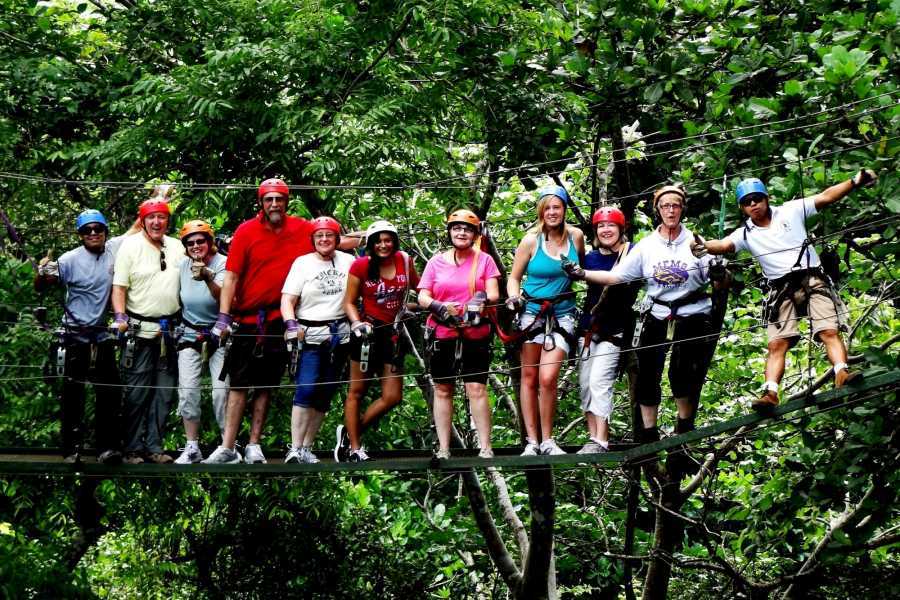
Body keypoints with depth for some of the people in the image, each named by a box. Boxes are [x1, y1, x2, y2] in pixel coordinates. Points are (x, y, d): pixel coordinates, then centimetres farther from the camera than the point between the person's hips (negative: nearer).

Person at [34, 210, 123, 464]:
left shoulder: (112, 251, 0)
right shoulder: (70, 260, -8)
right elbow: (41, 288, -5)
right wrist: (42, 273, -25)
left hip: (102, 335, 3)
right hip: (75, 335, -3)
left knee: (110, 392, 1)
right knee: (73, 393, 2)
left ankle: (108, 447, 5)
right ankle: (72, 449, 6)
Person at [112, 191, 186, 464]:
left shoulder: (177, 247, 11)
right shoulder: (130, 246, -1)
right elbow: (119, 287, -4)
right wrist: (120, 317, -16)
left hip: (170, 331, 5)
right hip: (140, 329, -5)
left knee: (165, 391, 6)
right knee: (137, 391, -5)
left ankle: (154, 446, 12)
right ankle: (133, 449, 2)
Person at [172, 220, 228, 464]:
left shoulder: (223, 263, -12)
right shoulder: (183, 266, 4)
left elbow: (223, 296, -29)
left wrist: (207, 277, -46)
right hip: (190, 334, 4)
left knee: (222, 391, -11)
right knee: (187, 391, -3)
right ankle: (192, 448, 6)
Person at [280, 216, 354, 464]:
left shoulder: (347, 261, 8)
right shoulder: (302, 263, 0)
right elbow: (287, 300, -6)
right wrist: (291, 324, -22)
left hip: (339, 335, 4)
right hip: (311, 335, -4)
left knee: (325, 394, 5)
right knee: (307, 389, -16)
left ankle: (307, 448, 11)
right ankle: (294, 450, -17)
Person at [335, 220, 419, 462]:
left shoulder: (405, 261, 1)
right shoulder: (361, 265, -7)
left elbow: (417, 285, 19)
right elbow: (349, 302, -3)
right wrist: (357, 324, -19)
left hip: (394, 332, 4)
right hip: (368, 330, -4)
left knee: (392, 397, -1)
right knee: (357, 391, 1)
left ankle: (350, 433, 16)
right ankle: (354, 448, 8)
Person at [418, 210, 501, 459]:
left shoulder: (484, 260, 7)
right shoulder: (436, 262, 10)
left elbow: (493, 294, -1)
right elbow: (423, 297, 4)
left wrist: (482, 300, -24)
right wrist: (438, 307, -18)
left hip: (475, 335, -2)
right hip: (442, 335, 2)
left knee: (477, 389, -8)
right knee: (442, 390, 4)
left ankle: (485, 448, -5)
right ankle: (443, 449, 8)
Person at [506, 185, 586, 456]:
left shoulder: (576, 236, 1)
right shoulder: (531, 241, -5)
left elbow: (583, 267, 21)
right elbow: (514, 277, 1)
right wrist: (514, 297, -16)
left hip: (563, 314, 0)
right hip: (533, 312, 0)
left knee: (548, 378, -13)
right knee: (529, 378, 3)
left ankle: (547, 441, 0)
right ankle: (531, 441, 9)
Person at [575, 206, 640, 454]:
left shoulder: (632, 253, -4)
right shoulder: (590, 257, 9)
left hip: (615, 330, -6)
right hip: (589, 328, 6)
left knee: (599, 381, -15)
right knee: (585, 384, 3)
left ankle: (600, 442, -16)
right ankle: (593, 438, 10)